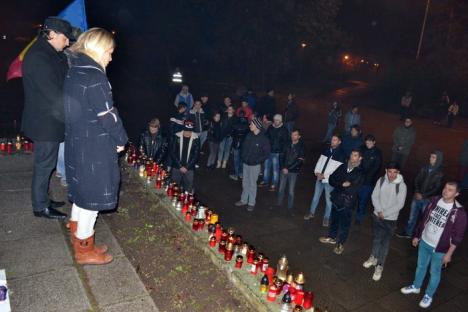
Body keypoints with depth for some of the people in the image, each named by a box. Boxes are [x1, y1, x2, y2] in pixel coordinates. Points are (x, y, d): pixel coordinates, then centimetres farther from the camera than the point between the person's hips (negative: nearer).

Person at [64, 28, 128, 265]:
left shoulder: (74, 72, 10)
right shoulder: (94, 76, -19)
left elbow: (77, 109, 13)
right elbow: (107, 115, -19)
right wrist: (121, 139, -5)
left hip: (76, 143, 9)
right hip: (95, 148, -9)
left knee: (81, 193, 18)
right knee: (93, 196, 4)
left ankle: (79, 243, 33)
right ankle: (85, 251, 18)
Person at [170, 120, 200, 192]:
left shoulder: (196, 139, -4)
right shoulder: (177, 137, -4)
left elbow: (196, 155, -3)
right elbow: (173, 153, -3)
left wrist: (187, 167, -9)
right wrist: (180, 166, -9)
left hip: (189, 169, 0)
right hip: (176, 167, 1)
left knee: (188, 189, 4)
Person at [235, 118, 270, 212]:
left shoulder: (264, 139, -15)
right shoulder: (249, 135, 0)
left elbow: (266, 154, -12)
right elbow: (243, 146, 14)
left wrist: (256, 160, -16)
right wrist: (242, 156, 2)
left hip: (254, 165, -5)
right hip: (245, 163, 5)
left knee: (252, 184, 6)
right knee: (245, 183, 16)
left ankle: (251, 203, 20)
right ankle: (243, 200, 31)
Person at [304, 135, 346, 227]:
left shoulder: (341, 155, -13)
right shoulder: (326, 150, 5)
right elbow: (320, 161, 9)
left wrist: (324, 176, -16)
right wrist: (316, 171, -6)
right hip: (319, 178, 5)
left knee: (328, 200, 6)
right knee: (316, 196, 18)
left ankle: (326, 218, 22)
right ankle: (311, 212, 34)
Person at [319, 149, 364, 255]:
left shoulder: (360, 173, -12)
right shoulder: (343, 167, 2)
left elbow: (353, 189, -19)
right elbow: (332, 179, 0)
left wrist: (338, 186, -13)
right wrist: (342, 184, -16)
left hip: (347, 203, -4)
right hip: (336, 199, 5)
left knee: (344, 224, 8)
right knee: (334, 220, 21)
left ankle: (340, 244, 26)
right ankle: (332, 237, 41)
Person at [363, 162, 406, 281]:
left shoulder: (401, 185, -17)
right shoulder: (381, 180, -7)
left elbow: (400, 204, -16)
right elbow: (374, 196, -4)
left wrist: (385, 213, -16)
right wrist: (379, 211, -15)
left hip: (390, 219, -3)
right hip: (377, 215, 4)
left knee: (385, 243, 4)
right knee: (376, 238, 19)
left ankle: (379, 266, 15)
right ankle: (374, 257, 40)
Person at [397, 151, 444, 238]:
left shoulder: (440, 173, -10)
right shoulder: (424, 168, -2)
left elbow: (436, 188, -10)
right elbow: (416, 181, 5)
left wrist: (423, 196, -13)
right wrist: (417, 192, -9)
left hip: (427, 199, -3)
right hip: (417, 197, 4)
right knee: (412, 216, 14)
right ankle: (408, 232, 29)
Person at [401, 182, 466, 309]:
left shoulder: (459, 212, -22)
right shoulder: (435, 201, -7)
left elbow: (458, 236, -15)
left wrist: (449, 254, -12)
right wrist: (417, 236, 11)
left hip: (439, 249, -5)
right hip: (424, 242, 5)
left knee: (434, 272, 14)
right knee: (421, 266, 23)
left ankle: (428, 296, 35)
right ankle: (416, 286, 45)